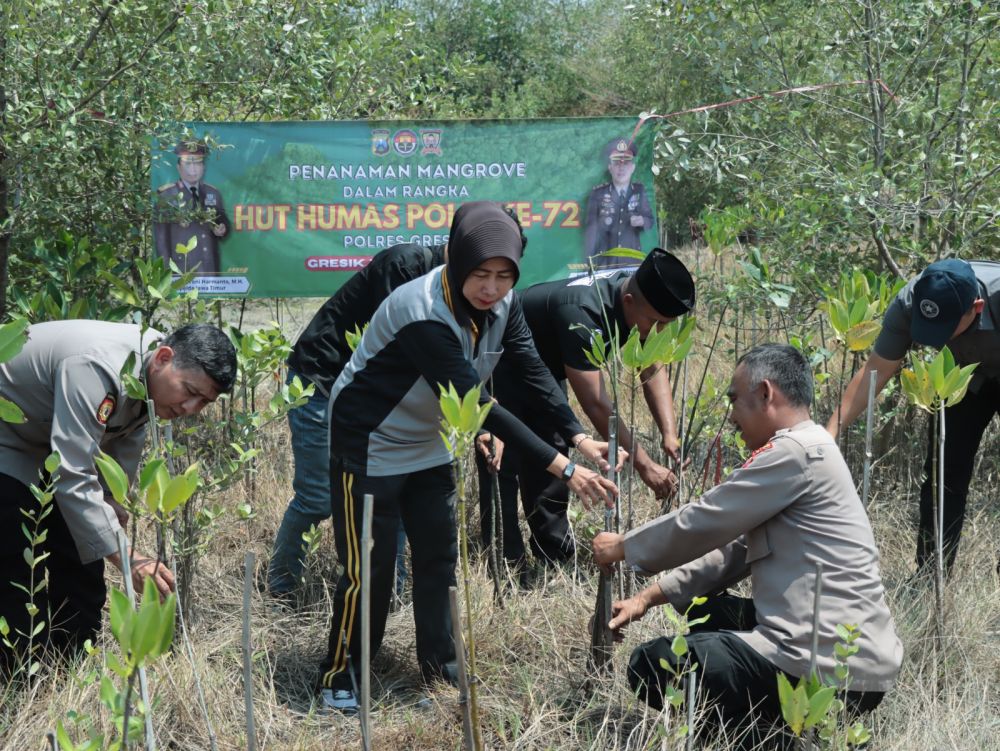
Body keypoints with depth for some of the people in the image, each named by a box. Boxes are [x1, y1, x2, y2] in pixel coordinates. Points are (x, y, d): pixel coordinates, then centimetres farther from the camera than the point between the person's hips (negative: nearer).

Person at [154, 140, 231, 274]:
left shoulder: (213, 193, 12)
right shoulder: (166, 194, 0)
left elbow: (224, 222, 19)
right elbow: (160, 235, -2)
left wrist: (222, 230, -5)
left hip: (210, 268, 4)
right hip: (180, 268, -4)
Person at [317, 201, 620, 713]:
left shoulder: (502, 302, -12)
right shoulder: (424, 314, -36)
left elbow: (533, 372, -13)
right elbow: (477, 404, -38)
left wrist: (580, 437, -29)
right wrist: (563, 469, -39)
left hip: (429, 443, 7)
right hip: (371, 445, -7)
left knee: (439, 556, 11)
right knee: (369, 567, 0)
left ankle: (441, 665, 26)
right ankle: (338, 676, 16)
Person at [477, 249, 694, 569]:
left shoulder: (643, 305, -17)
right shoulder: (581, 313, -42)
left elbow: (653, 372, -9)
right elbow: (595, 403, -42)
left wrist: (670, 437, -22)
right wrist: (645, 465, -40)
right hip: (502, 370, -8)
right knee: (503, 464, -11)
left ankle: (557, 561, 18)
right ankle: (507, 566, -7)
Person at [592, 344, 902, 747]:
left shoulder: (795, 452, -15)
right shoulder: (806, 450, 17)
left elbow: (701, 524, -10)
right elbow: (734, 550, 19)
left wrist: (622, 547, 6)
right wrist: (650, 596, 15)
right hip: (847, 651, 10)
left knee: (651, 665, -6)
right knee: (706, 612, 29)